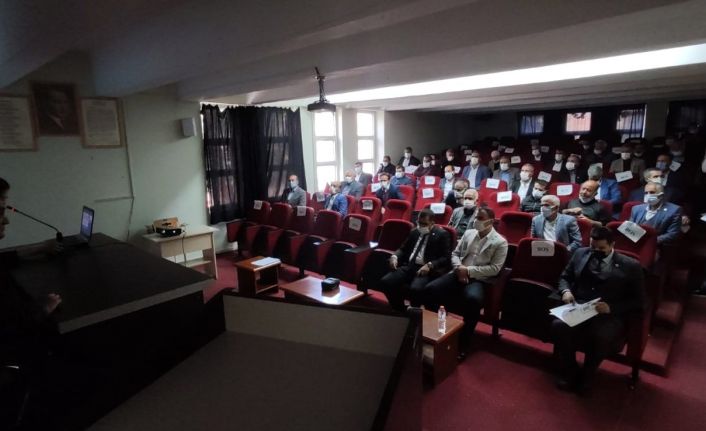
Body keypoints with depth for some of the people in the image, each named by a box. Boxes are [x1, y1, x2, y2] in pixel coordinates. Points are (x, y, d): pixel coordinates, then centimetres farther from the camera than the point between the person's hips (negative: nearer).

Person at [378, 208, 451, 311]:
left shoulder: (442, 234, 3)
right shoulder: (414, 232, 21)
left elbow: (446, 258, -5)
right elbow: (403, 249, 24)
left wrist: (429, 265, -21)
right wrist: (395, 256, 1)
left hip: (426, 269, -6)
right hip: (409, 266, 6)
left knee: (415, 288, -36)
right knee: (385, 282, -17)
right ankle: (399, 310, 2)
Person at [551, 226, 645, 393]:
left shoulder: (630, 266, 4)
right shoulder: (580, 253, 14)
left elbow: (638, 302, 3)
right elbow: (564, 277, 19)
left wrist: (611, 308, -15)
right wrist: (566, 291, -5)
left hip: (609, 315, -2)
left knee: (601, 337, -35)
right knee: (558, 326, -30)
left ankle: (586, 375, -4)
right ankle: (569, 372, -4)